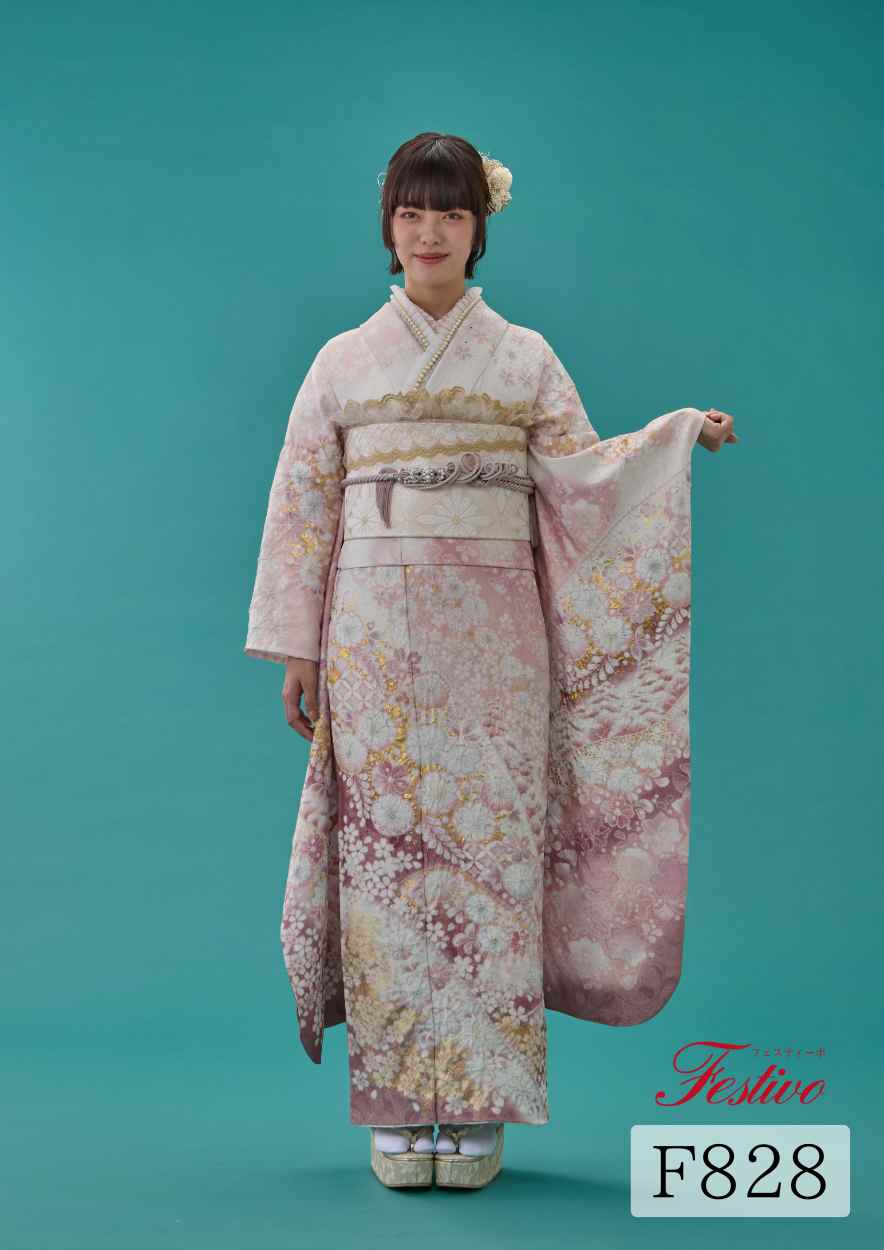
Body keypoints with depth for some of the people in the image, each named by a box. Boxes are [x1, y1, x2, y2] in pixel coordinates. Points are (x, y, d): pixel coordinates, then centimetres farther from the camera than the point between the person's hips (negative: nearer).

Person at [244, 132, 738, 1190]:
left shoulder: (526, 359, 12)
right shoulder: (344, 362, 11)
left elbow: (583, 475, 4)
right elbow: (303, 507, 8)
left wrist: (681, 433, -10)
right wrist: (296, 648, 3)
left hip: (493, 644, 0)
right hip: (377, 638, 0)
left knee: (490, 847, -2)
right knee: (386, 852, -2)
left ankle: (481, 1108, 7)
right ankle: (399, 1109, 7)